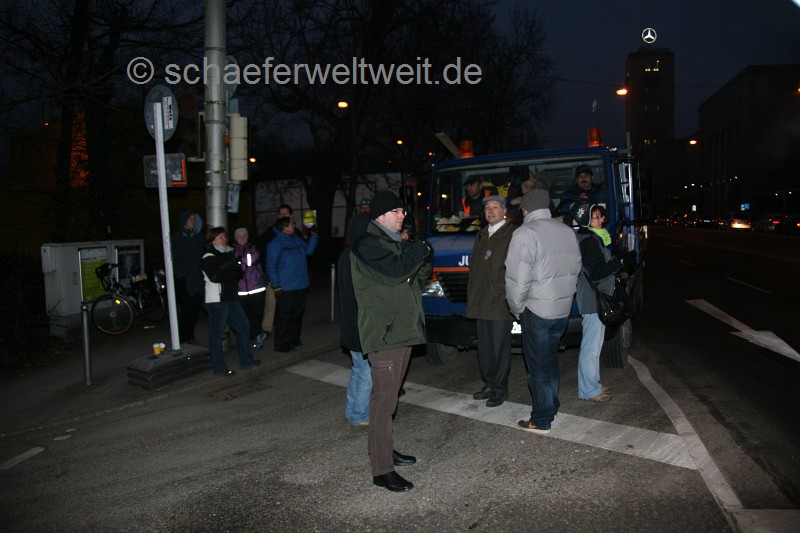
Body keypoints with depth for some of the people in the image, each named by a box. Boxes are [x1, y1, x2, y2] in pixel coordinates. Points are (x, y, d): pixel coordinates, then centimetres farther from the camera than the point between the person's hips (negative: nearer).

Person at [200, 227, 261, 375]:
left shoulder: (230, 254, 15)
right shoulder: (208, 258, -8)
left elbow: (239, 272, 6)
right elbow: (215, 277, -22)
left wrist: (226, 274, -13)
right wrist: (233, 273, -11)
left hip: (231, 299, 8)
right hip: (216, 301, -8)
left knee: (243, 327, 12)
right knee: (217, 333, -1)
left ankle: (246, 360, 24)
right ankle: (219, 366, 9)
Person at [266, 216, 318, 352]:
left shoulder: (296, 239, 11)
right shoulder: (275, 243, -11)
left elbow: (309, 250, 23)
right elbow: (271, 266, -12)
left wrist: (314, 235, 11)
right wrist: (276, 286, -16)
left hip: (301, 285, 8)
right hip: (286, 288, -8)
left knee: (298, 313, 16)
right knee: (284, 316, -2)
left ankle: (294, 339, 29)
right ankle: (281, 344, 6)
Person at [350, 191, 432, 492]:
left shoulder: (397, 243, 19)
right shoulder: (367, 244, -11)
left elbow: (418, 275, 20)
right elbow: (395, 270, -26)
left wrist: (423, 256, 0)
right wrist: (420, 249, -10)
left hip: (403, 329, 9)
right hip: (383, 332, -9)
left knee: (389, 396, 18)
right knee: (384, 399, -7)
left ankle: (383, 449, 31)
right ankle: (381, 470, 0)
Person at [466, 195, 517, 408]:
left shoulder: (512, 234, -5)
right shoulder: (482, 235, 19)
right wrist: (472, 295, 15)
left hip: (500, 302, -7)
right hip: (482, 302, 7)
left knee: (500, 346, 0)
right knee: (484, 346, 13)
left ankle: (500, 388, 11)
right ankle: (489, 384, 24)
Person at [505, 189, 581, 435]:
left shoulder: (526, 233, -16)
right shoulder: (567, 231, 8)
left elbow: (518, 279, -19)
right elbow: (576, 269, 14)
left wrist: (517, 308, -6)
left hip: (537, 311, -7)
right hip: (563, 309, 8)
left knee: (538, 366, 2)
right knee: (551, 360, 22)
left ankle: (541, 421, 11)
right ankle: (551, 407, 35)